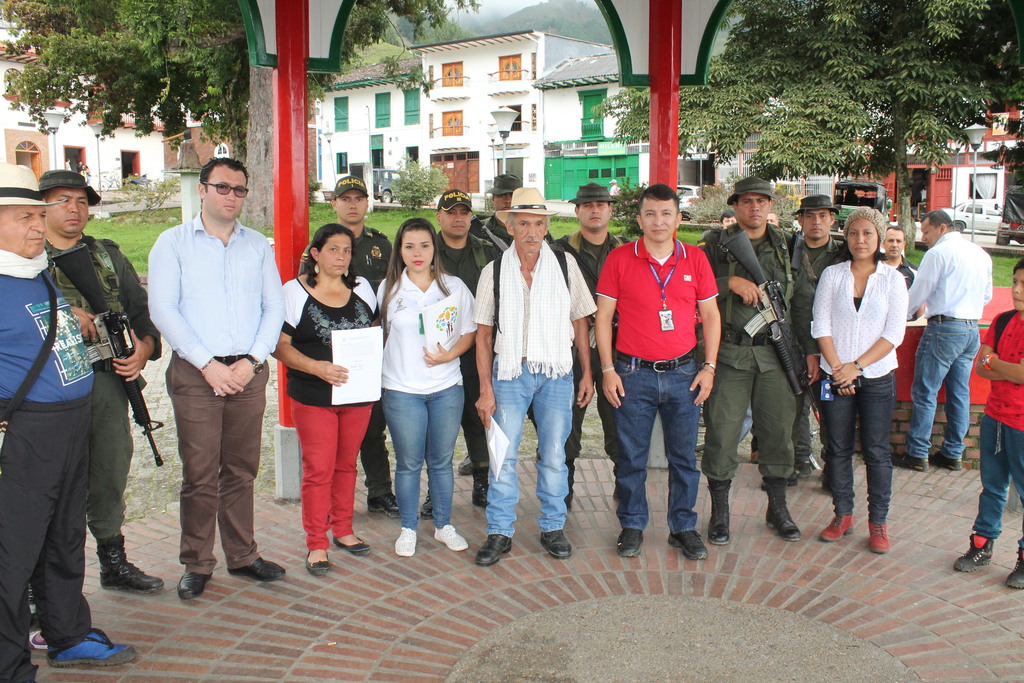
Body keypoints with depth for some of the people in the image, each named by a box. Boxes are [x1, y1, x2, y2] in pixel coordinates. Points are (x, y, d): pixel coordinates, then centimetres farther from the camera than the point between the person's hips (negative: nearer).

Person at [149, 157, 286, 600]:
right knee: (199, 474, -1)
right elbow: (162, 309, -5)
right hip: (195, 373, -3)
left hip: (249, 372, 3)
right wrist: (208, 364, -12)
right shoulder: (173, 242, 4)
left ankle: (242, 555, 21)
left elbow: (274, 307, 7)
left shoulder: (258, 246, 12)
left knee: (241, 471, 9)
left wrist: (251, 360, -7)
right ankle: (197, 564, 12)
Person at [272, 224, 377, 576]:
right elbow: (280, 345, -9)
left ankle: (343, 530, 29)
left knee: (346, 465, 14)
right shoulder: (294, 292, -4)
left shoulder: (362, 288, 9)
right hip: (314, 397, -4)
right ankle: (316, 544, 10)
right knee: (319, 469, -1)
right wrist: (317, 368, -22)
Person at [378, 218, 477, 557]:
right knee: (408, 463, 6)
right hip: (401, 389, 0)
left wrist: (449, 354, -12)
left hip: (446, 388, 1)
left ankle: (443, 525, 25)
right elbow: (376, 333, 11)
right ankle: (408, 529, 21)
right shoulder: (388, 288, 3)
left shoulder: (454, 287, 3)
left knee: (441, 461, 9)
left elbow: (469, 332, 6)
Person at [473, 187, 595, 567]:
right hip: (510, 372, 0)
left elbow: (579, 321, 7)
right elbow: (483, 333, 2)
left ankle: (552, 528, 23)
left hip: (556, 372, 1)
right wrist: (485, 389, -2)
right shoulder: (494, 271, 0)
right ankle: (500, 533, 13)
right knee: (503, 454, 0)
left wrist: (588, 373, 4)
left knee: (554, 454, 7)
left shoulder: (565, 265, 1)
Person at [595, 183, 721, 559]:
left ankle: (684, 528, 23)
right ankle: (632, 527, 22)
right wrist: (608, 369, -4)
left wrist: (709, 367, 2)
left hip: (683, 373, 2)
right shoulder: (619, 259, -1)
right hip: (633, 373, -1)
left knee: (684, 457, 8)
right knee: (631, 457, 6)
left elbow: (710, 315, 9)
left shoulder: (695, 259, 5)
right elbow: (603, 316, 1)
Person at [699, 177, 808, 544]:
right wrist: (731, 282, -18)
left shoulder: (785, 245, 13)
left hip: (775, 352, 3)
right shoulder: (716, 243, 1)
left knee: (778, 428, 9)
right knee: (722, 430, 0)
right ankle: (719, 511, 14)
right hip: (729, 353, -3)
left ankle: (778, 507, 25)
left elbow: (797, 294, 19)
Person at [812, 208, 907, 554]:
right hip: (836, 376, 1)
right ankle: (842, 515, 19)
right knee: (839, 448, 7)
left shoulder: (893, 279, 2)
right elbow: (821, 326, -1)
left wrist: (856, 365, -12)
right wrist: (837, 368, -10)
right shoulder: (832, 274, 4)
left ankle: (878, 521, 12)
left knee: (876, 450, 2)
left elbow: (894, 334, -4)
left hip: (877, 377, -1)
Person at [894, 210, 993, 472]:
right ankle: (953, 454, 17)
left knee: (925, 393, -1)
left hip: (944, 328, -8)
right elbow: (987, 296, 21)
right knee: (959, 393, 11)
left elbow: (917, 294, -7)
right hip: (972, 330, 8)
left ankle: (917, 454, 3)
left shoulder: (939, 253, -9)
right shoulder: (981, 254, 14)